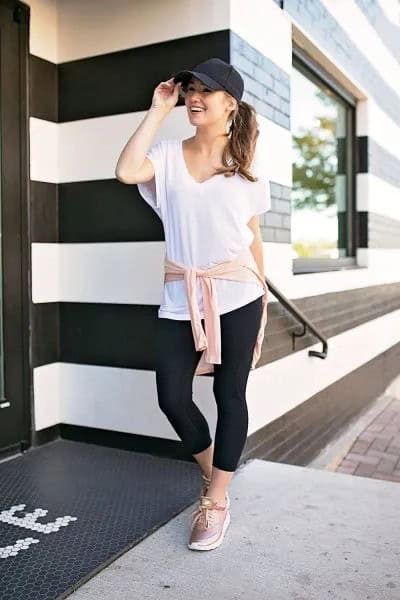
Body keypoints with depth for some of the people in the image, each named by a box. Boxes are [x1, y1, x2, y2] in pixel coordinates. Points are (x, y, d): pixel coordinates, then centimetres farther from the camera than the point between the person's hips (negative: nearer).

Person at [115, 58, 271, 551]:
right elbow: (126, 172, -17)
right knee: (172, 397, 1)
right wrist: (157, 111, -7)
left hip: (236, 295, -1)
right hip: (181, 297, 1)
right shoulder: (168, 155, 5)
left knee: (230, 394, 5)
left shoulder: (247, 164, 5)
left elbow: (253, 237, 8)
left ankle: (217, 501, 20)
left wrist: (262, 298, 8)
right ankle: (212, 472, 30)